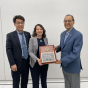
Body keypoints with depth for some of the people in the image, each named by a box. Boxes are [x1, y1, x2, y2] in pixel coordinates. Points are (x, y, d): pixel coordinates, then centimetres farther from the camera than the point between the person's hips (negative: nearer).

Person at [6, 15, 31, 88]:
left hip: (26, 62, 4)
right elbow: (8, 50, -9)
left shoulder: (28, 34, 5)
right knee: (16, 82, 10)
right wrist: (12, 64, -14)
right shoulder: (10, 35, -5)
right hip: (17, 63, -3)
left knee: (25, 81, 16)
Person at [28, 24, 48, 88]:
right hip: (35, 64, -4)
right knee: (35, 83, 3)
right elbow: (30, 52, -10)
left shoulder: (45, 39, 5)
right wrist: (37, 59, -25)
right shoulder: (32, 39, -7)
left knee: (44, 81, 18)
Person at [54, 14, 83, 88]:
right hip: (64, 65, 7)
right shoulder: (63, 34, 6)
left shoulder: (78, 35, -19)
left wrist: (62, 60, -23)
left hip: (73, 66, -7)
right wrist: (58, 47, -3)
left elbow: (75, 52, -24)